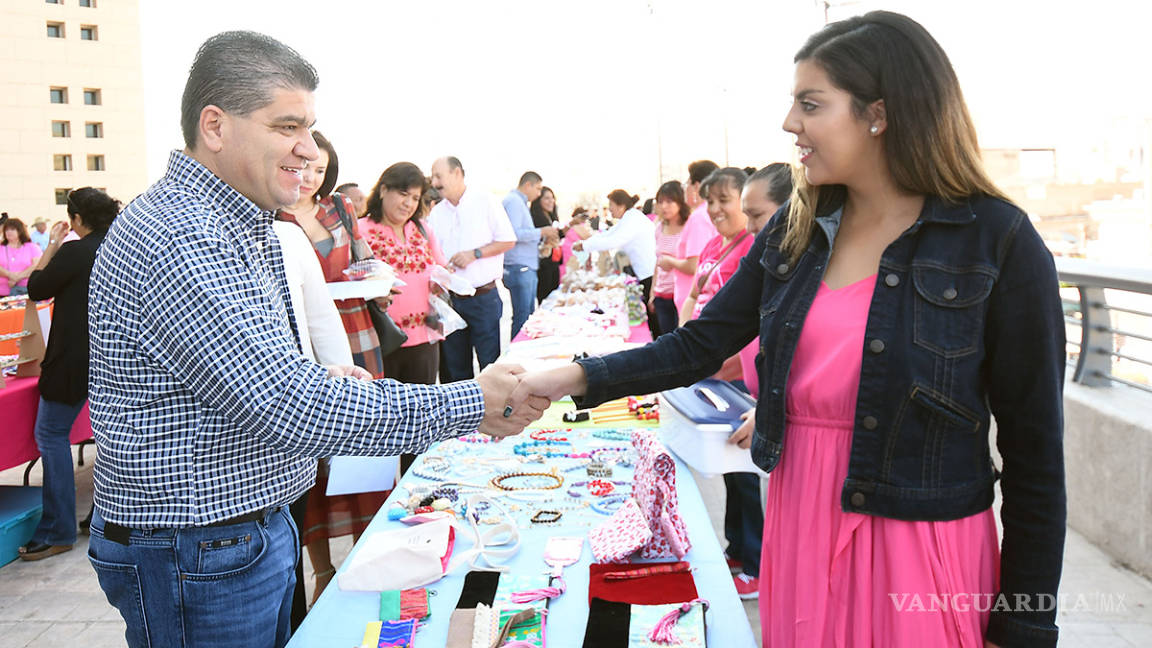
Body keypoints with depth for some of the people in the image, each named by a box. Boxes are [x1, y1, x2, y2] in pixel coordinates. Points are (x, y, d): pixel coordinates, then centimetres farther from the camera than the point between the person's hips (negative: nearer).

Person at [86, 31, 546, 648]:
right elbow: (289, 409, -30)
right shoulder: (180, 239, -25)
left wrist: (318, 380, 0)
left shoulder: (235, 228, 10)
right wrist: (472, 403, -26)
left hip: (252, 527, 10)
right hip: (199, 559, -10)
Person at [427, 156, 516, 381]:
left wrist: (474, 254, -12)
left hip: (484, 297, -4)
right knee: (453, 366, 8)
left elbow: (508, 241, -2)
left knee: (490, 363, 0)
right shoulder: (436, 214, 11)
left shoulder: (484, 202, -1)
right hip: (450, 299, 4)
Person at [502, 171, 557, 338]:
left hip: (527, 268, 11)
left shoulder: (521, 202, 23)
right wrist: (541, 232, -15)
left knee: (529, 315, 12)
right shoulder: (513, 201, -10)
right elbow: (513, 234, -22)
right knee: (522, 317, -8)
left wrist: (543, 239, 14)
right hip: (519, 268, -11)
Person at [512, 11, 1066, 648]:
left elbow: (1033, 451, -8)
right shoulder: (792, 232, 3)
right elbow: (697, 346, 5)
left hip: (920, 544, -4)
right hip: (799, 529, 5)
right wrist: (578, 377, -7)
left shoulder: (999, 243, -12)